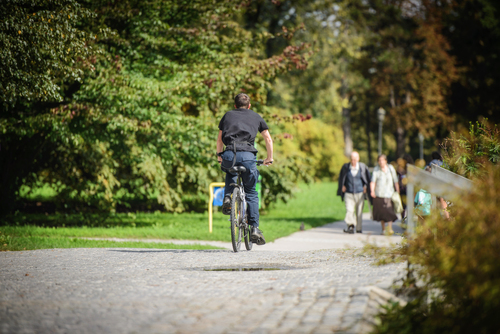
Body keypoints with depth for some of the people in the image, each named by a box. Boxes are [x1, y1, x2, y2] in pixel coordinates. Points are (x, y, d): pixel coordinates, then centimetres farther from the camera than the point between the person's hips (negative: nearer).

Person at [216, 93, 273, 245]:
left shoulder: (227, 115, 25)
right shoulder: (256, 117, 24)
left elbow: (219, 139, 29)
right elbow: (268, 139, 25)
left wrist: (219, 156, 42)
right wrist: (269, 158, 36)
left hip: (229, 154, 1)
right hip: (247, 155, -1)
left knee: (230, 173, 37)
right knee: (251, 192, 13)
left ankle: (227, 197, 10)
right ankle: (254, 228, 4)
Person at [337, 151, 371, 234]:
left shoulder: (362, 167, -3)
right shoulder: (346, 167, -2)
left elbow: (368, 177, 13)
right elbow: (341, 178, 16)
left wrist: (366, 186, 3)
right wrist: (342, 186, 6)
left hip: (359, 193, 0)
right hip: (348, 194, 0)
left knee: (359, 211, 7)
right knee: (349, 210, -16)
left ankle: (359, 228, 20)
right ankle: (350, 227, -23)